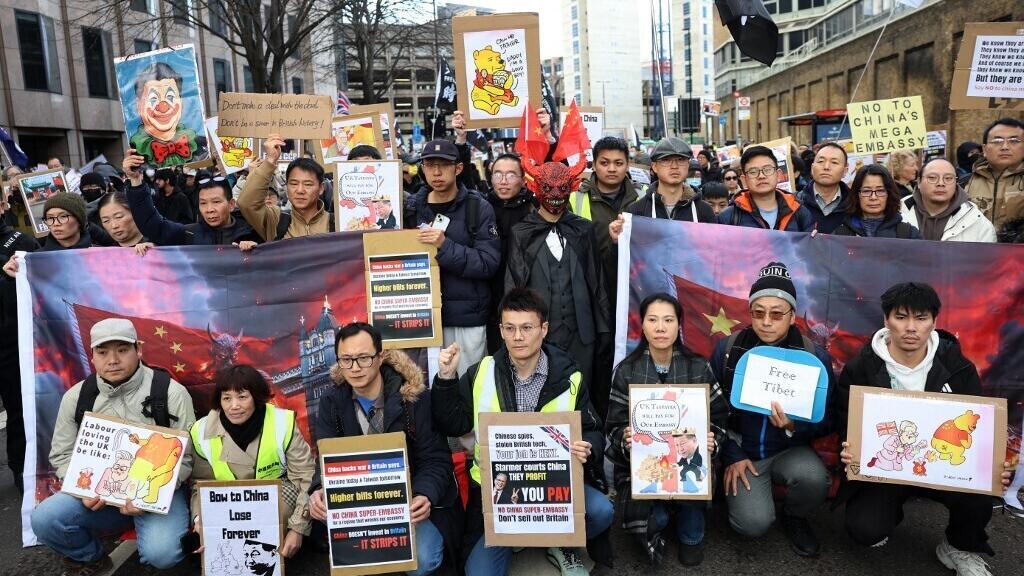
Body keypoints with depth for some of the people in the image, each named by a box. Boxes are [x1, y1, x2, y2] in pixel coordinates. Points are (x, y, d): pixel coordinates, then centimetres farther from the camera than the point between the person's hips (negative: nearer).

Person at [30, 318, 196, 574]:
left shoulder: (171, 392, -11)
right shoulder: (77, 396, 0)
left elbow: (184, 457, -9)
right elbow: (62, 454, 8)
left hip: (158, 490, -4)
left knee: (161, 553, -28)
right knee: (44, 519, -21)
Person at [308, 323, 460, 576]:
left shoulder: (414, 397, -13)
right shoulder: (332, 402, -2)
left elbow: (435, 458, -11)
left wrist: (425, 496, -31)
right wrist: (318, 492, -25)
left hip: (414, 502, -3)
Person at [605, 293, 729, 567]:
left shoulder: (699, 368, 2)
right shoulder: (626, 371, -2)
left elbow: (720, 419, 3)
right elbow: (614, 426, -2)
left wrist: (712, 442, -19)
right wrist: (624, 438, -26)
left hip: (688, 459, 2)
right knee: (650, 520, -26)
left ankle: (690, 537, 1)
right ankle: (655, 526, 14)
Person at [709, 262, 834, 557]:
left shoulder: (815, 357, -8)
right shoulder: (727, 350, -7)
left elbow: (826, 419, -4)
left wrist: (794, 426, -26)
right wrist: (730, 456, -8)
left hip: (789, 450, 1)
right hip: (742, 452, -1)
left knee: (814, 478, -32)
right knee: (754, 523, -21)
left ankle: (794, 516, 4)